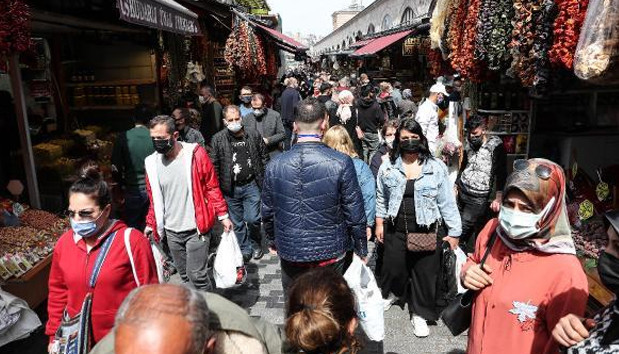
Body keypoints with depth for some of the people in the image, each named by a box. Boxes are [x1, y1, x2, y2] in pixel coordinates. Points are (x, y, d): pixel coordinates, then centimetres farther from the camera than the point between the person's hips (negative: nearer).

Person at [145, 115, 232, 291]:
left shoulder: (195, 154, -10)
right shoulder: (151, 163, 1)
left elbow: (212, 187, -4)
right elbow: (154, 199, 14)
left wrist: (223, 215, -7)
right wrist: (150, 224, 13)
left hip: (196, 229, -4)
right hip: (171, 232, 4)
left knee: (197, 275, -4)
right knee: (185, 276, 14)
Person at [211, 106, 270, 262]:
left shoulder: (254, 135, 0)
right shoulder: (218, 139, -3)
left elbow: (264, 158, 6)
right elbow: (214, 165, 0)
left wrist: (265, 180, 2)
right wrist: (217, 187, -2)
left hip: (251, 185, 0)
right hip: (231, 189, 1)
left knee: (252, 219, -3)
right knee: (237, 223, 11)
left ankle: (255, 243, 26)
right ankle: (244, 249, 29)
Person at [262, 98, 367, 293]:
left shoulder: (274, 165, -7)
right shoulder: (341, 163, -17)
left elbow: (268, 212, 4)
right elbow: (354, 213, -11)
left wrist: (273, 241, 21)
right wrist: (361, 249, 4)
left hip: (290, 253, 3)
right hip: (331, 254, -2)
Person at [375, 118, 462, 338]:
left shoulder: (436, 167, -3)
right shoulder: (388, 167, 2)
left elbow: (446, 202, -1)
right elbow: (381, 198, 11)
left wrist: (454, 232, 0)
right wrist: (379, 223, 10)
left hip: (426, 231, -1)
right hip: (395, 229, 1)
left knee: (424, 272, 7)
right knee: (393, 267, 11)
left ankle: (419, 314, 28)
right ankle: (393, 292, 45)